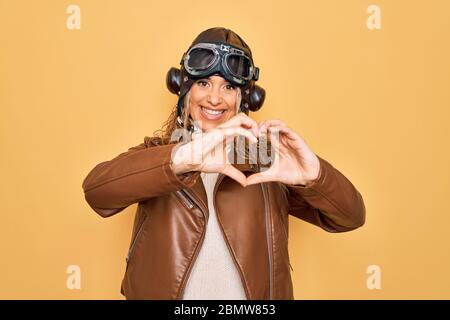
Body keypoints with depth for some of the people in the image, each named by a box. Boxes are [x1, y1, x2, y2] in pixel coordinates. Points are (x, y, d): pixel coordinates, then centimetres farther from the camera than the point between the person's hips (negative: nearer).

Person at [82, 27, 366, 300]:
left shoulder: (264, 159, -6)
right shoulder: (156, 152, -5)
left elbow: (350, 217, -11)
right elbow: (96, 189, -24)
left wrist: (314, 176, -32)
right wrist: (181, 157, -39)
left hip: (254, 293, 1)